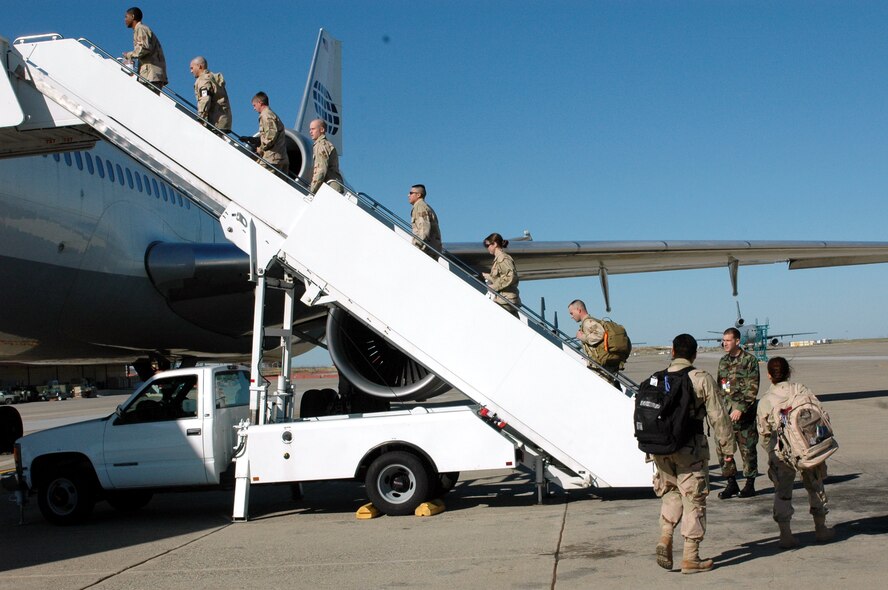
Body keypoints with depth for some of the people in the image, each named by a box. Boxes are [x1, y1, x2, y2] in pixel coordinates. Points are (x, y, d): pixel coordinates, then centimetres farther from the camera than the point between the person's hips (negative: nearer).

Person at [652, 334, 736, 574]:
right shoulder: (702, 379, -6)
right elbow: (718, 417, -5)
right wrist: (727, 447, 4)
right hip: (690, 449, -4)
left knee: (671, 492, 21)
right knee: (694, 499, 5)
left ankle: (665, 537, 3)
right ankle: (691, 558, 8)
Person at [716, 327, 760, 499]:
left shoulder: (750, 360, -6)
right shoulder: (723, 361, 14)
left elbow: (752, 388, -11)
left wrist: (740, 409, -19)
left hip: (744, 414, -5)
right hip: (725, 412, 5)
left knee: (747, 449, 3)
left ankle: (750, 484, 15)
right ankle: (731, 483, 11)